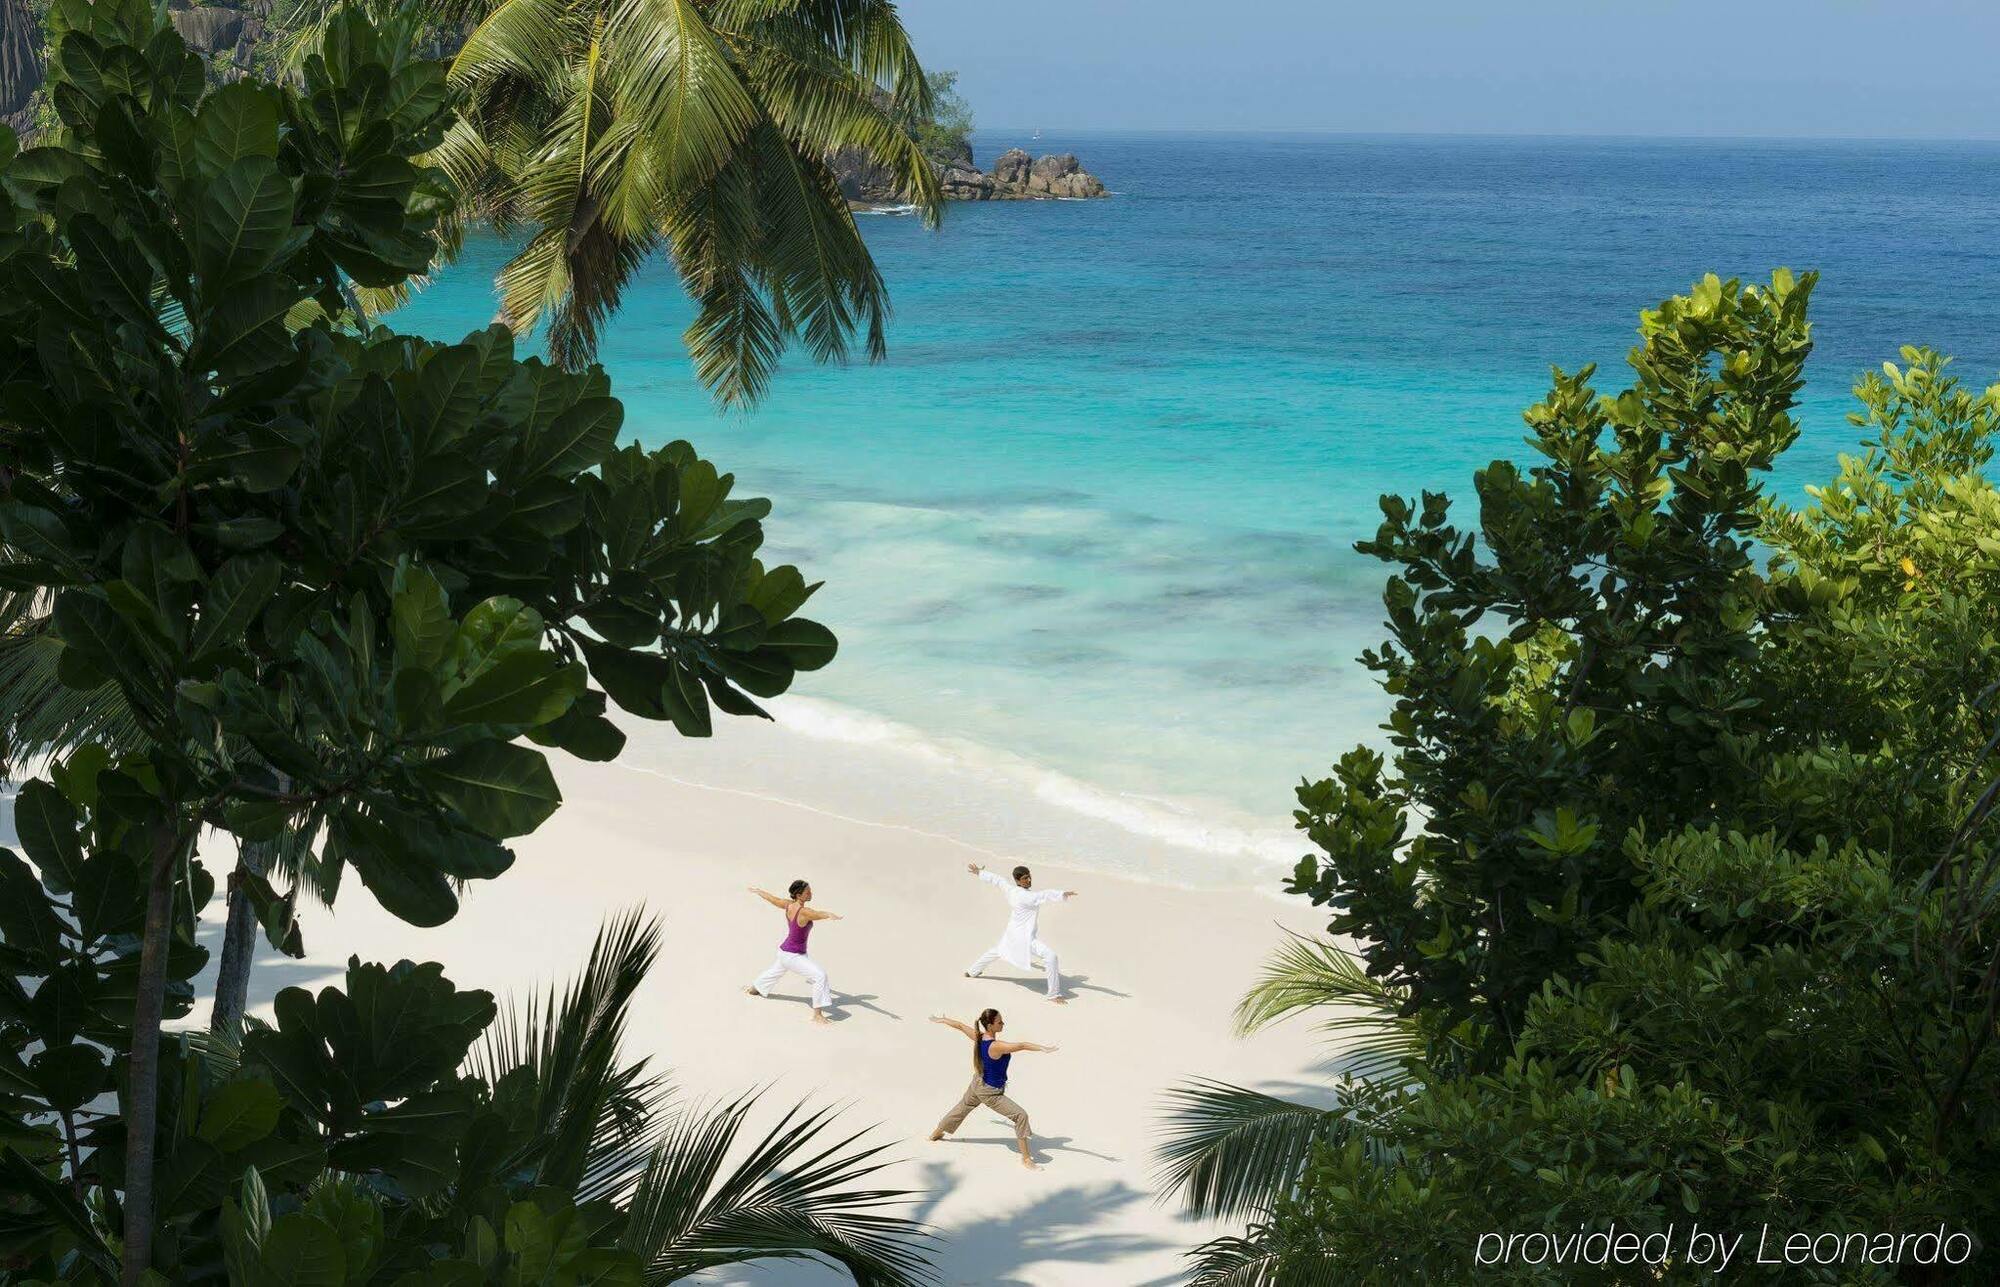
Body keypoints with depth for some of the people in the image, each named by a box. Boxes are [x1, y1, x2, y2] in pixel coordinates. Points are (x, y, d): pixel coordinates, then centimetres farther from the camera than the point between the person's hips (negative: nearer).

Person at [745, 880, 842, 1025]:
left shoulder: (788, 905, -7)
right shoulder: (804, 912, -31)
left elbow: (772, 898, 12)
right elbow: (819, 914, -54)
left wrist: (758, 891, 31)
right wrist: (829, 915, -75)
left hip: (784, 951, 9)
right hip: (794, 956, -9)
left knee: (775, 971, 38)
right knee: (820, 976, -20)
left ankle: (753, 988, 66)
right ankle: (817, 1014, -20)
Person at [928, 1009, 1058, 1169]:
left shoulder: (978, 1037, -12)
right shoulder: (996, 1046, -35)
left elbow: (959, 1025, 5)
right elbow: (1021, 1045, -50)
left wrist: (941, 1020, 22)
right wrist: (1042, 1048, -61)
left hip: (977, 1084, 9)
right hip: (990, 1093, -9)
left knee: (961, 1109, 33)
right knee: (1021, 1115, -11)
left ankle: (936, 1134, 57)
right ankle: (1026, 1159, -8)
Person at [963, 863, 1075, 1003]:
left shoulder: (1010, 890, -4)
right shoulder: (1025, 896, -28)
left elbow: (996, 880, 14)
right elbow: (1044, 895, -44)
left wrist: (979, 872, 30)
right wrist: (1062, 894, -59)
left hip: (1012, 933, 10)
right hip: (1023, 937, -10)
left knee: (997, 950, 37)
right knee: (1050, 955, -20)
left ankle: (972, 972, 61)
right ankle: (1054, 994, -18)